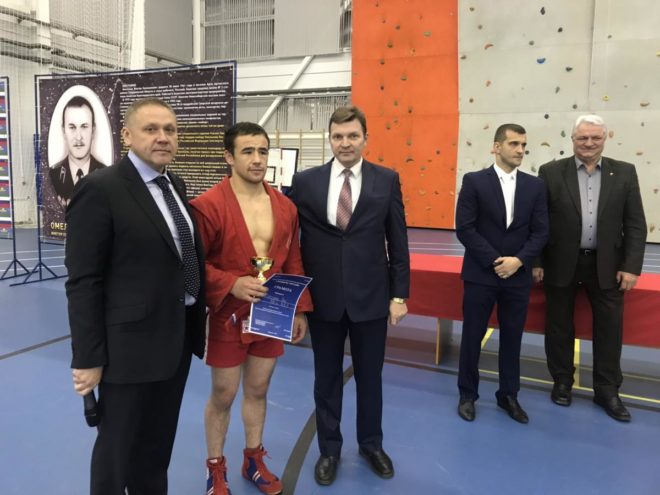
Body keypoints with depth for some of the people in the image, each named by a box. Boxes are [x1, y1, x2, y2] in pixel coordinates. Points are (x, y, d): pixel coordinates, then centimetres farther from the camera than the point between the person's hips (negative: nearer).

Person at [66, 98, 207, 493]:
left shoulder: (176, 186, 8)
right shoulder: (100, 189, -15)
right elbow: (83, 282, -16)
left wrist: (198, 314, 10)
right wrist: (88, 358, -15)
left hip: (179, 335, 7)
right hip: (132, 343, -7)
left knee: (159, 443, 24)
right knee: (119, 447, 14)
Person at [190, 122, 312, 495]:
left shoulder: (285, 206, 2)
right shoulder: (208, 205, -15)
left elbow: (294, 262, 8)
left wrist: (300, 309, 6)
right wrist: (231, 284, -25)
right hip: (227, 318, -4)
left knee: (258, 391, 18)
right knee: (223, 396, 11)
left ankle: (254, 460, 39)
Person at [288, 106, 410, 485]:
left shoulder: (387, 180, 0)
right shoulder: (305, 182, 0)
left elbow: (398, 241, 1)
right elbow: (292, 238, 2)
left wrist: (400, 295, -1)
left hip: (371, 296, 0)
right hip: (323, 297, 0)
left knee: (370, 375, 15)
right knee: (327, 377, 14)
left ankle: (371, 444, 38)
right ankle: (329, 449, 34)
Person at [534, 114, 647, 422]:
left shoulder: (624, 173, 3)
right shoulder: (551, 172, -2)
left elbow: (635, 225, 2)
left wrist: (631, 266, -5)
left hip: (606, 265, 2)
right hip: (561, 264, -1)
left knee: (609, 329, 8)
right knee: (559, 327, 10)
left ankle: (607, 390, 24)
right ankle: (562, 382, 28)